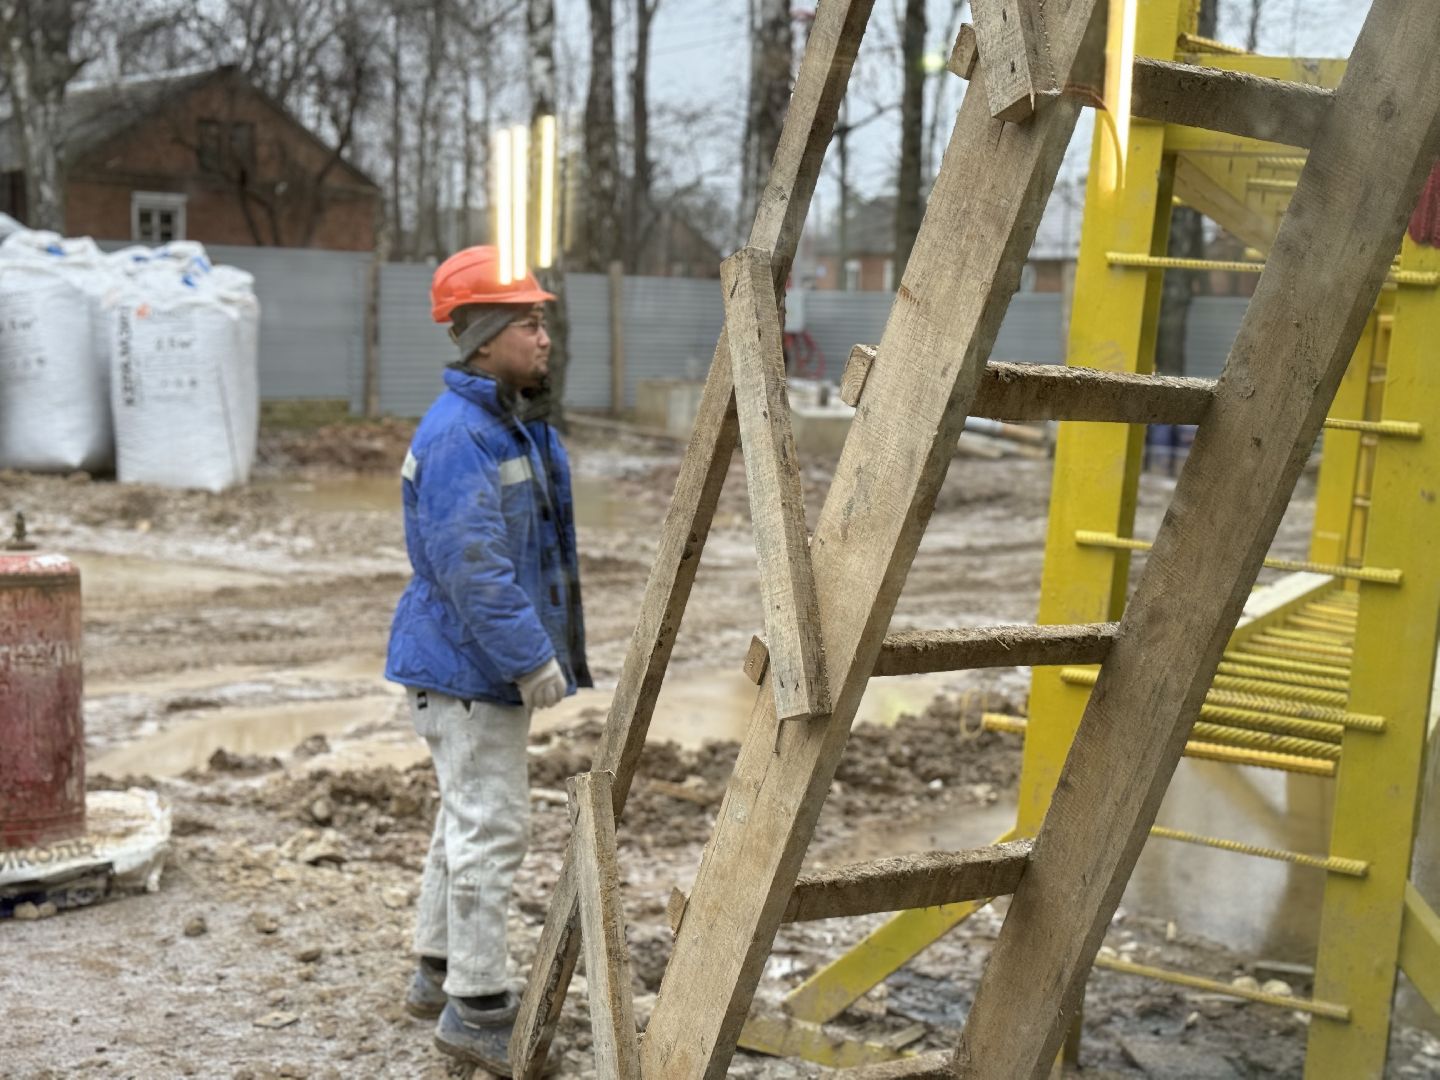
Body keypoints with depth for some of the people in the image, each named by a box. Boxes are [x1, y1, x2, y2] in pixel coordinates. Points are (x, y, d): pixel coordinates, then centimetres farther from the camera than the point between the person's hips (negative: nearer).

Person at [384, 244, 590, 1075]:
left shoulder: (524, 427, 12)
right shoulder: (457, 436, -20)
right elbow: (472, 569, -26)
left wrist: (558, 649, 19)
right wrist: (532, 659, -24)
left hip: (495, 666, 11)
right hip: (467, 668, -10)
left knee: (471, 819, 19)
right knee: (491, 828, -5)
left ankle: (442, 974, 32)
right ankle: (478, 1009, 5)